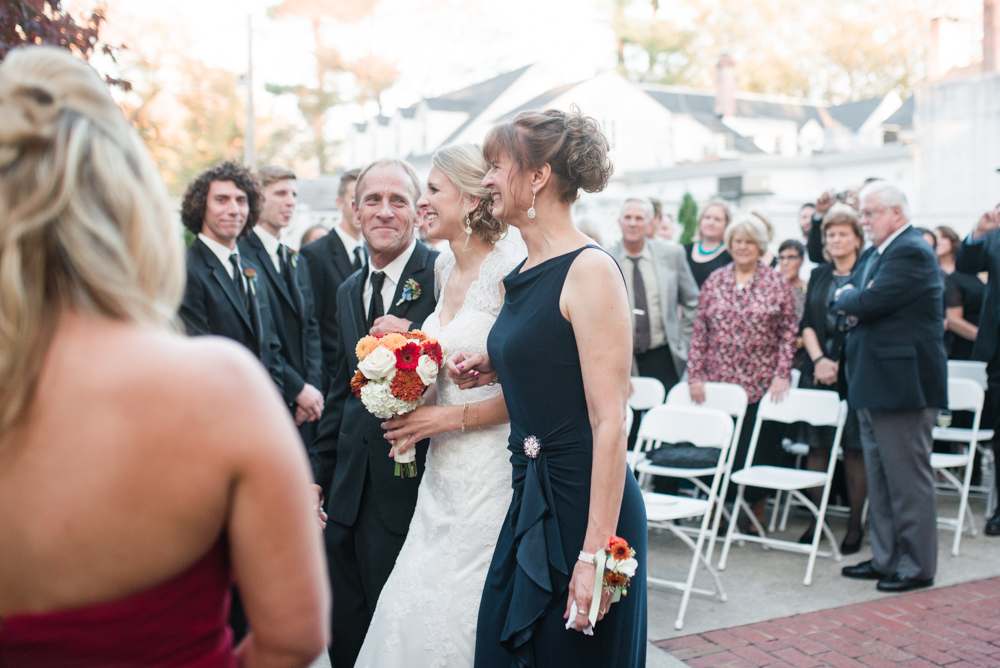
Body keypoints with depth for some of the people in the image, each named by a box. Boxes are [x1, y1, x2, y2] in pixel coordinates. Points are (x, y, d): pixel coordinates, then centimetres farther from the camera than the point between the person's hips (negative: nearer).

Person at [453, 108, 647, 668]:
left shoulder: (590, 270, -15)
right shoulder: (525, 275, 10)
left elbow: (610, 421, -19)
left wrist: (595, 551, -22)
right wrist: (496, 369, 7)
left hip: (584, 504, -8)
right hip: (531, 501, 8)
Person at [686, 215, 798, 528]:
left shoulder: (776, 282, 2)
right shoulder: (714, 281, 8)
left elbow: (789, 331, 1)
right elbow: (700, 331, 6)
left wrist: (782, 375, -8)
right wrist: (695, 375, 0)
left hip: (762, 384, -1)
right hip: (718, 381, 2)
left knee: (761, 446, 2)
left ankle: (757, 510, 18)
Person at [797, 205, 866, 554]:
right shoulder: (819, 275, 14)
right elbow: (807, 324, 9)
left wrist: (840, 364, -13)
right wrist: (818, 359, -5)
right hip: (817, 369, 4)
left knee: (854, 449, -1)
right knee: (817, 445, 4)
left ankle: (855, 524, 8)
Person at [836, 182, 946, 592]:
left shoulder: (912, 253, -15)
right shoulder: (873, 254, 17)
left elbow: (871, 301, -24)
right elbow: (843, 300, 14)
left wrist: (848, 300, -3)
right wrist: (854, 307, -7)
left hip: (902, 384, -10)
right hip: (873, 385, 10)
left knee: (908, 479, -2)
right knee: (880, 478, 15)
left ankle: (917, 566, 7)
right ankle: (885, 558, 24)